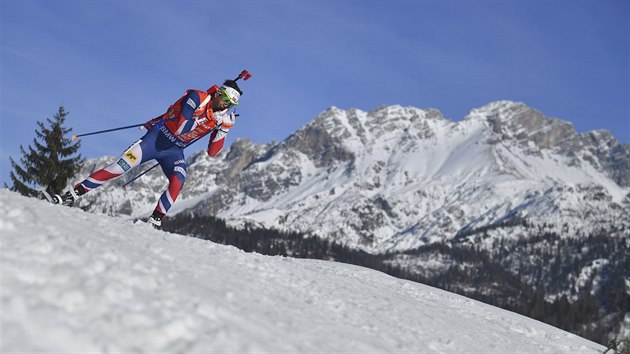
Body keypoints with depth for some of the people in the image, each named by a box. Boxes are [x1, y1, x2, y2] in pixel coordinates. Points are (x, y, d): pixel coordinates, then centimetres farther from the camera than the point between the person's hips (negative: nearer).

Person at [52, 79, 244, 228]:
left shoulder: (219, 119, 1)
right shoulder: (197, 97, -15)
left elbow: (212, 152, 0)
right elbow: (180, 128, -25)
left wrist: (222, 130, -13)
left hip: (174, 151, 4)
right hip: (156, 138, -4)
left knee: (178, 181, -28)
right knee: (120, 167, -17)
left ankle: (155, 220, -21)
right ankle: (73, 194, -10)